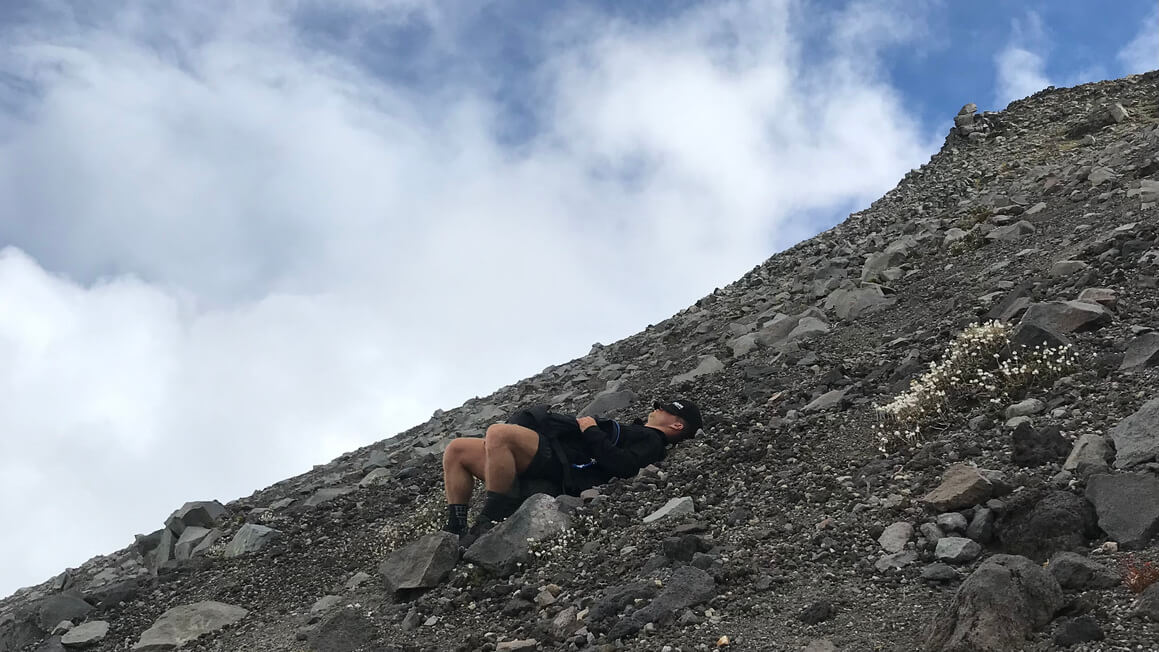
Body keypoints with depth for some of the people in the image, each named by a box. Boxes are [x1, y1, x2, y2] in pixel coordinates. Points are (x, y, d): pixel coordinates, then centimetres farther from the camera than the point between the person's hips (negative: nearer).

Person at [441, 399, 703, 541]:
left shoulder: (652, 440, 6)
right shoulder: (633, 432, 36)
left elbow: (623, 465, -14)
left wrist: (591, 431, -7)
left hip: (557, 463, -10)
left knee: (499, 433, -36)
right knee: (456, 451, -1)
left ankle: (491, 522, -31)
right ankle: (456, 530, -7)